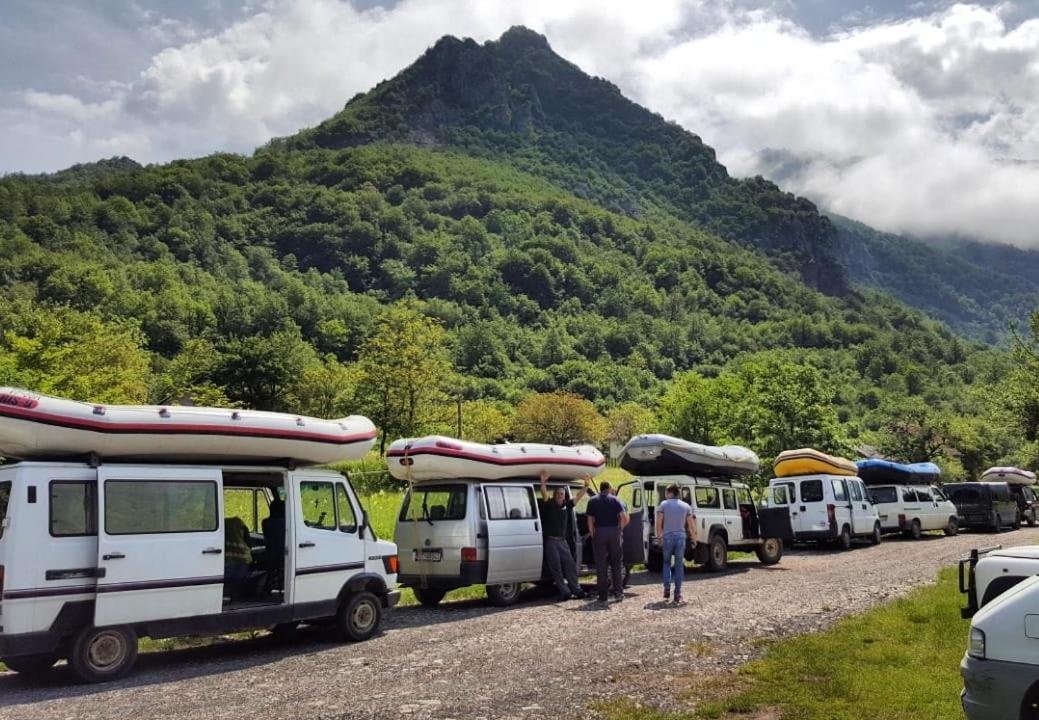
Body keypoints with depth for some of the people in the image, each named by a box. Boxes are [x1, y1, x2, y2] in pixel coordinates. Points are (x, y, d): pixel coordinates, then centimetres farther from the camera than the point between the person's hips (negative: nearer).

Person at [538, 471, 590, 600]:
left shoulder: (566, 505, 10)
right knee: (556, 568, -3)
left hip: (563, 541, 5)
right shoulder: (549, 504, -3)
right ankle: (564, 592, -1)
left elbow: (578, 497, 11)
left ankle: (576, 589, 14)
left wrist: (586, 486, 2)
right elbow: (544, 495, -21)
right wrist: (543, 483, -37)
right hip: (551, 541, -5)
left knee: (570, 565, 7)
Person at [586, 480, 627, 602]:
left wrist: (593, 535, 3)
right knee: (616, 563, 10)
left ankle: (603, 594, 5)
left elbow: (590, 521, -2)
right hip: (614, 532, 0)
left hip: (600, 532, 0)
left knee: (601, 564, 4)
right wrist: (619, 529, 6)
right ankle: (618, 591, 6)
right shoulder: (614, 500, 4)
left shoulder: (592, 501, 5)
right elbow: (624, 517, -7)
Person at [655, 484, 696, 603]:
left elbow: (659, 523, -5)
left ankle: (667, 588, 0)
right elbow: (691, 525, 5)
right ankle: (677, 594, 5)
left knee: (666, 562, 15)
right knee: (679, 565, 7)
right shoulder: (686, 506, 5)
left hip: (667, 537, -1)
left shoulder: (663, 505, -1)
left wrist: (659, 536, 8)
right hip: (681, 537, 1)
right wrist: (694, 538, 16)